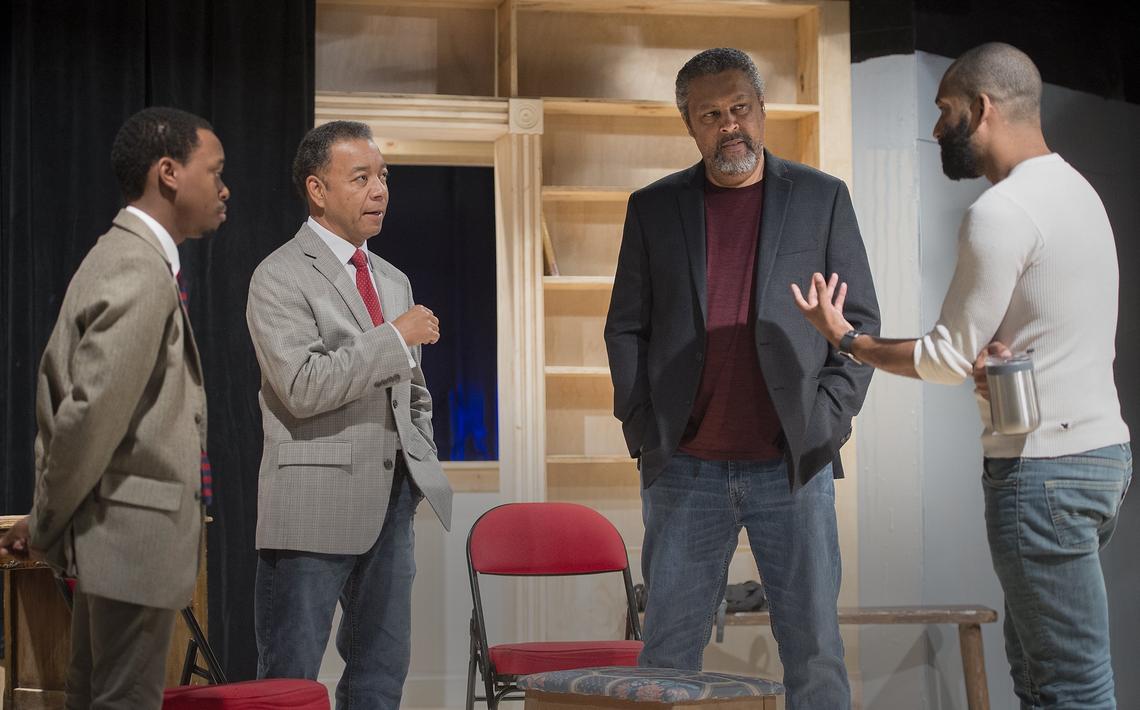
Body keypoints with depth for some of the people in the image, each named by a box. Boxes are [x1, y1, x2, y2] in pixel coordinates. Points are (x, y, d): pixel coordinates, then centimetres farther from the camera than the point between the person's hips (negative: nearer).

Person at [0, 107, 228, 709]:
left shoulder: (118, 257, 13)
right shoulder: (142, 275, -18)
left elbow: (57, 379, 17)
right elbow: (95, 412, -23)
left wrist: (48, 517, 16)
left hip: (108, 532, 10)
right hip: (135, 533, -10)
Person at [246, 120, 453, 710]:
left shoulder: (393, 280, 17)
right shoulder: (280, 277, -7)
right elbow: (303, 385, -20)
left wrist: (422, 470, 13)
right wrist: (396, 338, -16)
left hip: (391, 505, 7)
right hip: (314, 506, -7)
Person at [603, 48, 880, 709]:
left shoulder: (822, 198, 6)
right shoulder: (654, 207, 9)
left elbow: (861, 319, 6)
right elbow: (626, 327, 10)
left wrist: (827, 421, -4)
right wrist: (642, 426, 0)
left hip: (792, 467, -1)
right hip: (686, 470, 1)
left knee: (814, 650, 2)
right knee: (668, 652, 4)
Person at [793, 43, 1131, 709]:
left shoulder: (1001, 212, -16)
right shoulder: (1076, 190, 16)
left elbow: (949, 358, -11)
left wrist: (844, 337, 3)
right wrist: (999, 356, -3)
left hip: (1044, 470, -10)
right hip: (1103, 448, 10)